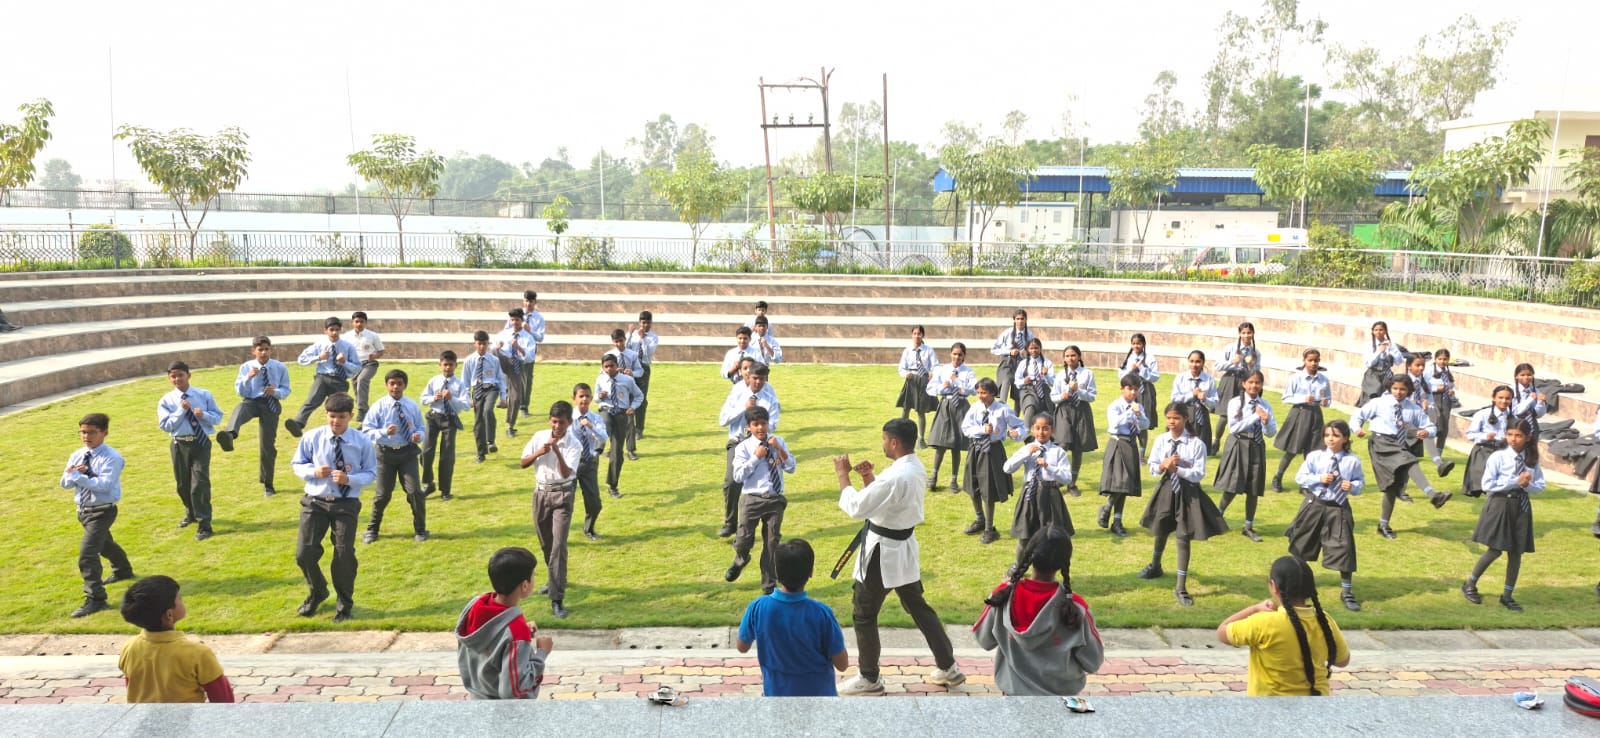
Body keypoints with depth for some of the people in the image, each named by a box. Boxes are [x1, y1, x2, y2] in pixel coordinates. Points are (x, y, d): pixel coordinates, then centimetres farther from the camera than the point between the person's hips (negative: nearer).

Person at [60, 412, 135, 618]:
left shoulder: (111, 458, -18)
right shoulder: (76, 456, 3)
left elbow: (104, 485, -29)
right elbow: (65, 484, 1)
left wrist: (78, 477, -30)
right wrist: (71, 475, -20)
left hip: (102, 511, -8)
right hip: (83, 510, 8)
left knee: (87, 554, -18)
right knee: (105, 545, 31)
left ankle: (95, 599, -12)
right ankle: (123, 571, 57)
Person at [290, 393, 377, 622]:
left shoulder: (362, 441, -6)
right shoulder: (312, 438, -4)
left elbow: (371, 473, 0)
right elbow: (297, 464, 7)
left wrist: (349, 479, -20)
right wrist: (313, 471, -15)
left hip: (347, 503, -1)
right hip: (315, 501, 1)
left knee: (345, 554, -1)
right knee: (304, 553, -3)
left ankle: (344, 603, 22)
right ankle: (317, 592, 29)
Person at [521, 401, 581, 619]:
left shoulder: (574, 445, -12)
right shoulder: (539, 437, -1)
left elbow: (566, 473, -21)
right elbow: (523, 463, 2)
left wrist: (557, 452, -35)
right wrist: (538, 452, -16)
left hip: (562, 496, -4)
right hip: (541, 493, 4)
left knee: (559, 546, -12)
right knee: (545, 543, 17)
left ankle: (557, 599, -14)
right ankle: (554, 580, 42)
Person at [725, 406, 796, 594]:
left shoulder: (778, 442, 3)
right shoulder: (744, 447, -5)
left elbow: (791, 468, 1)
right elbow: (738, 476, -12)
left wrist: (779, 450, -12)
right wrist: (756, 457, -15)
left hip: (775, 499, 2)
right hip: (752, 499, -2)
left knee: (772, 543, 7)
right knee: (744, 540, -1)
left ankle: (769, 585, 22)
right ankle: (740, 561, 37)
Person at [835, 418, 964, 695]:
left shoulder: (896, 476, -28)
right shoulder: (916, 467, 3)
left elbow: (856, 508, -25)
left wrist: (843, 475, -15)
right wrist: (869, 479, 1)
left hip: (883, 551, -9)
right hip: (904, 546, 9)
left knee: (863, 614, 6)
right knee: (918, 607, 20)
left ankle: (868, 679, 17)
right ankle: (948, 667, 27)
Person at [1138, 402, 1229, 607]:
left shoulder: (1196, 444, -15)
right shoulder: (1160, 441, -4)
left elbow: (1199, 474, -16)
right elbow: (1152, 469, 1)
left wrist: (1177, 469, -26)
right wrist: (1163, 466, -20)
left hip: (1188, 493, -4)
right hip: (1166, 489, 4)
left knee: (1183, 538, -1)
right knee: (1160, 532, 22)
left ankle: (1180, 587, 8)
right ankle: (1155, 566, 51)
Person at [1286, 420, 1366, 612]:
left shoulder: (1353, 461, -6)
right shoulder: (1314, 456, -7)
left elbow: (1361, 481, 5)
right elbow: (1299, 477, -3)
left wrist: (1353, 486, -16)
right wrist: (1319, 478, -17)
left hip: (1338, 509, -1)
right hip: (1314, 505, 1)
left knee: (1343, 549, -2)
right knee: (1302, 546, 16)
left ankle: (1346, 591, 13)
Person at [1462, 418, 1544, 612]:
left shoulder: (1532, 460, 5)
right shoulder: (1498, 457, -8)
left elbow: (1540, 486, 7)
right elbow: (1487, 484, -13)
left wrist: (1527, 485, -14)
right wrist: (1516, 482, -16)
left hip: (1521, 507, 4)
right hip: (1499, 504, -4)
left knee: (1516, 553, 6)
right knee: (1495, 550, -5)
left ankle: (1507, 596, 18)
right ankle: (1470, 584, 14)